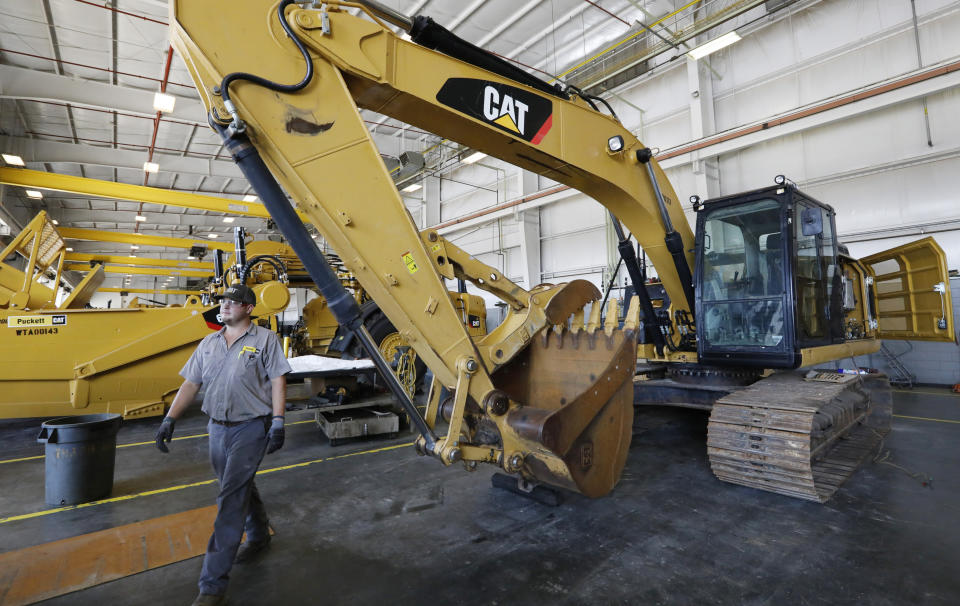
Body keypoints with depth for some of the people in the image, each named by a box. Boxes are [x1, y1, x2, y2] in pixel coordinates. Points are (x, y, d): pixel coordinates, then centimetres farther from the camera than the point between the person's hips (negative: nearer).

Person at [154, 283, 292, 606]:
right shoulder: (208, 344, 10)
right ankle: (258, 536, 44)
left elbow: (278, 380, -11)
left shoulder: (265, 339, -7)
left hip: (251, 428, -6)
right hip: (218, 428, 6)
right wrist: (170, 418, 2)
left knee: (231, 498, -8)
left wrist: (278, 421, -17)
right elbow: (190, 384, 11)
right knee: (241, 486, 21)